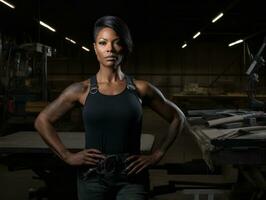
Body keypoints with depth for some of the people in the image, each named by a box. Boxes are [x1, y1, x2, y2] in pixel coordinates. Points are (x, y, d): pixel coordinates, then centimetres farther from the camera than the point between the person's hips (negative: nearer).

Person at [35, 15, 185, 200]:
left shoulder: (140, 89, -1)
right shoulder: (82, 90, -1)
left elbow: (177, 118, 10)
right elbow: (42, 121, 6)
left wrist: (157, 155, 2)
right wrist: (67, 156, -2)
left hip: (131, 178, 0)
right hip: (93, 178, 1)